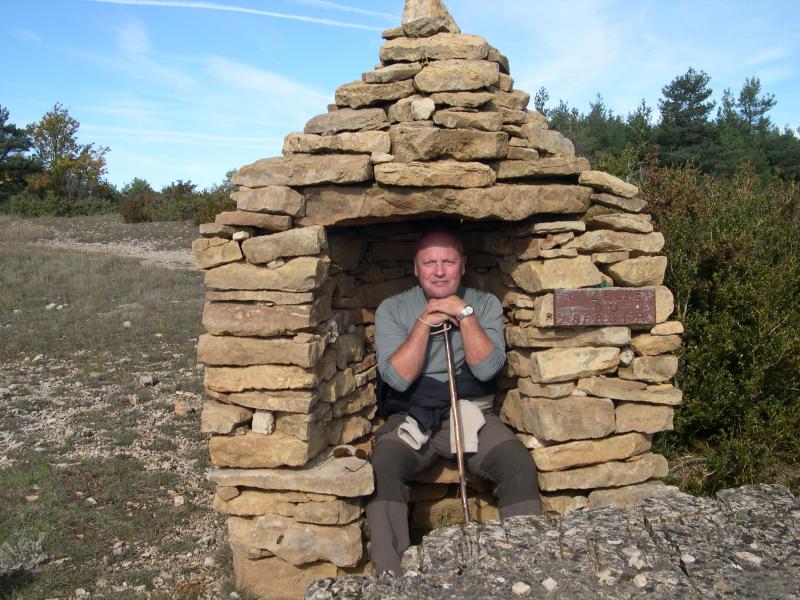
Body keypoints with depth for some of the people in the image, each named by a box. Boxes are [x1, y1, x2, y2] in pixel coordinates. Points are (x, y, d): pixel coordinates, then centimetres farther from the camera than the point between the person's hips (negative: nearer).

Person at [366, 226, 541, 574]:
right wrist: (424, 323, -14)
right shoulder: (392, 309, 1)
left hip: (472, 416, 1)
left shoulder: (485, 304, 5)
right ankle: (391, 576, -22)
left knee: (521, 467, -23)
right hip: (411, 419, -1)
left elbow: (487, 369, -10)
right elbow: (398, 378, -11)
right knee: (381, 470, -30)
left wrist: (465, 314, -15)